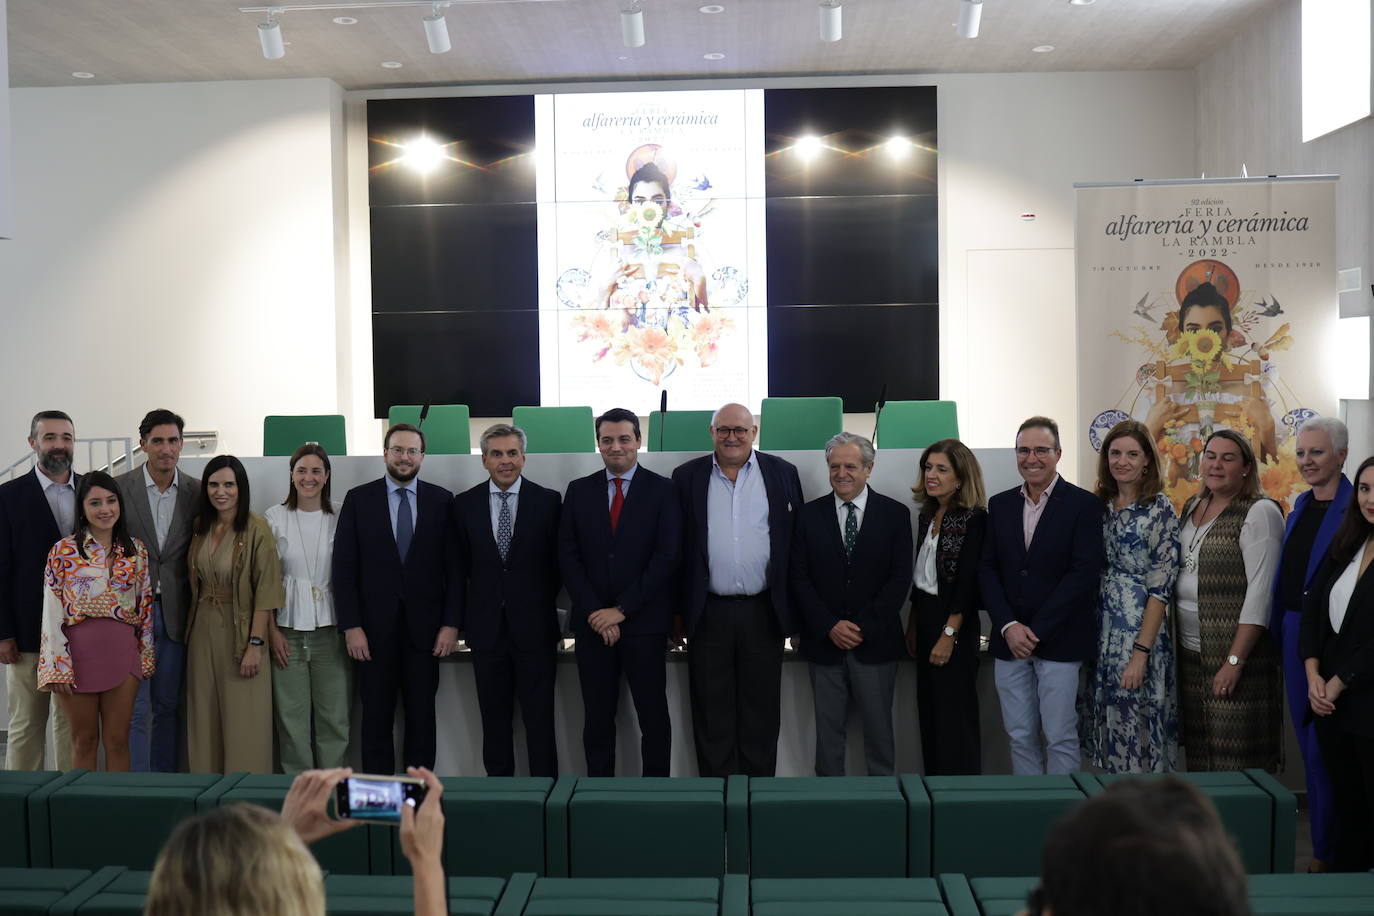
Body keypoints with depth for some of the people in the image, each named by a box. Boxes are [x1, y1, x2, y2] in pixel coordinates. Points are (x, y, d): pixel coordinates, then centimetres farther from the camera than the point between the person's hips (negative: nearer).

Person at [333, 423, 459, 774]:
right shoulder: (358, 499, 4)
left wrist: (451, 623, -4)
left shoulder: (441, 501, 5)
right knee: (376, 718, 4)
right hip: (374, 627, 0)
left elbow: (453, 567, 3)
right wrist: (351, 626, -6)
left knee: (422, 717, 5)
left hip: (424, 627, 0)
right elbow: (344, 567, 1)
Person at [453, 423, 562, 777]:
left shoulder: (548, 500, 0)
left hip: (534, 627, -2)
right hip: (487, 627, 2)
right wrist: (459, 621, 5)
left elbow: (558, 563, 4)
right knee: (494, 720, 10)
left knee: (540, 719, 1)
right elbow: (460, 566, 8)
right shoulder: (465, 504, 5)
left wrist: (542, 606, 3)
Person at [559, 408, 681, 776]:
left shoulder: (661, 490, 0)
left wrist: (621, 610, -11)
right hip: (592, 623, 2)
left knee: (653, 715, 3)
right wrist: (594, 612, -7)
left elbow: (666, 556, -7)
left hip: (644, 622, -2)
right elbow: (568, 556, 4)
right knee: (597, 718, 7)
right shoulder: (579, 490, 8)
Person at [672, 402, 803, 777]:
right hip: (708, 614, 0)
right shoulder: (687, 477, 5)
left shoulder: (782, 474, 5)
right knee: (711, 712, 6)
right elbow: (677, 547, 5)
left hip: (764, 611, 0)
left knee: (761, 710, 8)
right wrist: (677, 610, 2)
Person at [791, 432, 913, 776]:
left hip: (876, 643, -1)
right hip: (824, 643, 1)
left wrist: (864, 627, -11)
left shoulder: (895, 514, 3)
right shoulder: (810, 514, 6)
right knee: (828, 731, 6)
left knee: (879, 730, 5)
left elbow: (900, 578, -3)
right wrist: (829, 626, -10)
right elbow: (800, 577, 1)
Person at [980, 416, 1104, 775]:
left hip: (1058, 641, -4)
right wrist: (1008, 626, -7)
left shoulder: (1084, 504, -3)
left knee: (1061, 738, 0)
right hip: (1009, 640, 4)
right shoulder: (1000, 505, 11)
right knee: (1020, 737, 9)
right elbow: (987, 570, 7)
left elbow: (1085, 573, -11)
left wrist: (1036, 631, -13)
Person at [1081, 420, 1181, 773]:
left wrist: (1141, 652, -17)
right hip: (1100, 630, 6)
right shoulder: (1100, 505, 9)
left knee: (1135, 729, -2)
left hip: (1139, 631, -6)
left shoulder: (1159, 509, -8)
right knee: (1106, 728, 11)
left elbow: (1161, 586, -12)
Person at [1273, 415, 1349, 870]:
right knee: (1309, 746, 14)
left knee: (1324, 749, -3)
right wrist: (1281, 635, 15)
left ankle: (1328, 852, 10)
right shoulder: (1301, 505, 13)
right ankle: (1321, 846, 26)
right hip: (1293, 636, 8)